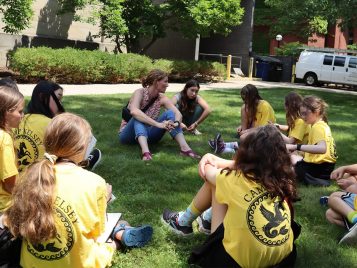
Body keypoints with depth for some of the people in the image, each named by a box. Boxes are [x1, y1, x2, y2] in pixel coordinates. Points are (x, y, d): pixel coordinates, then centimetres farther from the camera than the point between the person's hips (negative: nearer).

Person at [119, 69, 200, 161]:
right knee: (138, 117, -34)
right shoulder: (140, 92, -18)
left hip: (147, 135, 4)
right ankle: (145, 151, -55)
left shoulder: (161, 98, -3)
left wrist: (175, 123, -37)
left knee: (169, 113, -15)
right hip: (129, 135, -4)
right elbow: (134, 112, -38)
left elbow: (178, 114, -13)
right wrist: (158, 124, -47)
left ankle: (185, 148, -30)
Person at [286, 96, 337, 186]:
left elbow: (322, 148, -39)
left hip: (319, 168, -10)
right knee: (293, 157, 28)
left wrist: (296, 147, -42)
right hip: (327, 166, 10)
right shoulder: (323, 125, 12)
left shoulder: (318, 127, -20)